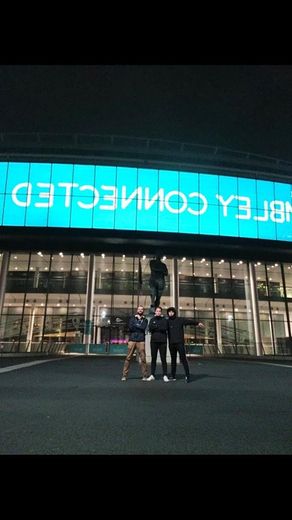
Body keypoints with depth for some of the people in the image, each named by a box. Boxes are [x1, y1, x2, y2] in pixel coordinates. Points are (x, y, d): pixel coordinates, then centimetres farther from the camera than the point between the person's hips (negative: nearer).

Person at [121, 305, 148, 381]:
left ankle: (145, 376, 3)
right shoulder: (132, 318, 14)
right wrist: (139, 327, -2)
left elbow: (143, 328, -6)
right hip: (132, 340, 0)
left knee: (143, 358, -5)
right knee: (128, 358, -3)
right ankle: (124, 375, 3)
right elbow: (130, 327, -3)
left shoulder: (145, 320, 14)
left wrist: (135, 325, -1)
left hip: (141, 341, 0)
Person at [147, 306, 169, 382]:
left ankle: (165, 375, 5)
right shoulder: (152, 320, 11)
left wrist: (155, 327, -8)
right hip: (154, 341, 2)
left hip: (162, 341, -2)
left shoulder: (164, 320, 6)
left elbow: (165, 328, -10)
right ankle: (152, 375, 14)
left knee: (163, 359, 0)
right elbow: (150, 328, -4)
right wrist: (159, 327, -12)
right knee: (153, 359, 7)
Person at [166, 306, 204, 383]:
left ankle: (187, 375, -3)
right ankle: (173, 376, 19)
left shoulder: (180, 320, 0)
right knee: (173, 360, 11)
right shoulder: (167, 321, 8)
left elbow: (189, 320, -14)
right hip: (171, 344, 3)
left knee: (183, 359, -6)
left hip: (180, 343, -3)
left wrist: (197, 322, -29)